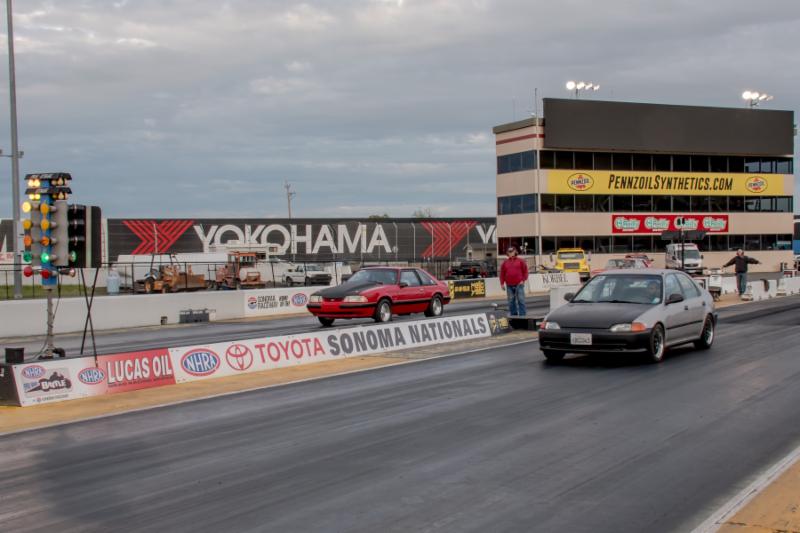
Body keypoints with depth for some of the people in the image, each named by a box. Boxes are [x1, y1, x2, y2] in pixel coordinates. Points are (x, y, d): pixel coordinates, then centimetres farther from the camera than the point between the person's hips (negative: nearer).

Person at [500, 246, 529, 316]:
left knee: (521, 300, -4)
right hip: (509, 285, 3)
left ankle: (522, 315, -3)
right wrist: (502, 283, 4)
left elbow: (525, 271, 4)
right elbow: (502, 273, 11)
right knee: (511, 301, 5)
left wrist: (523, 280, -6)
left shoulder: (520, 261, 5)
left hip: (519, 284, -3)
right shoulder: (505, 263, 11)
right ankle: (513, 315, 12)